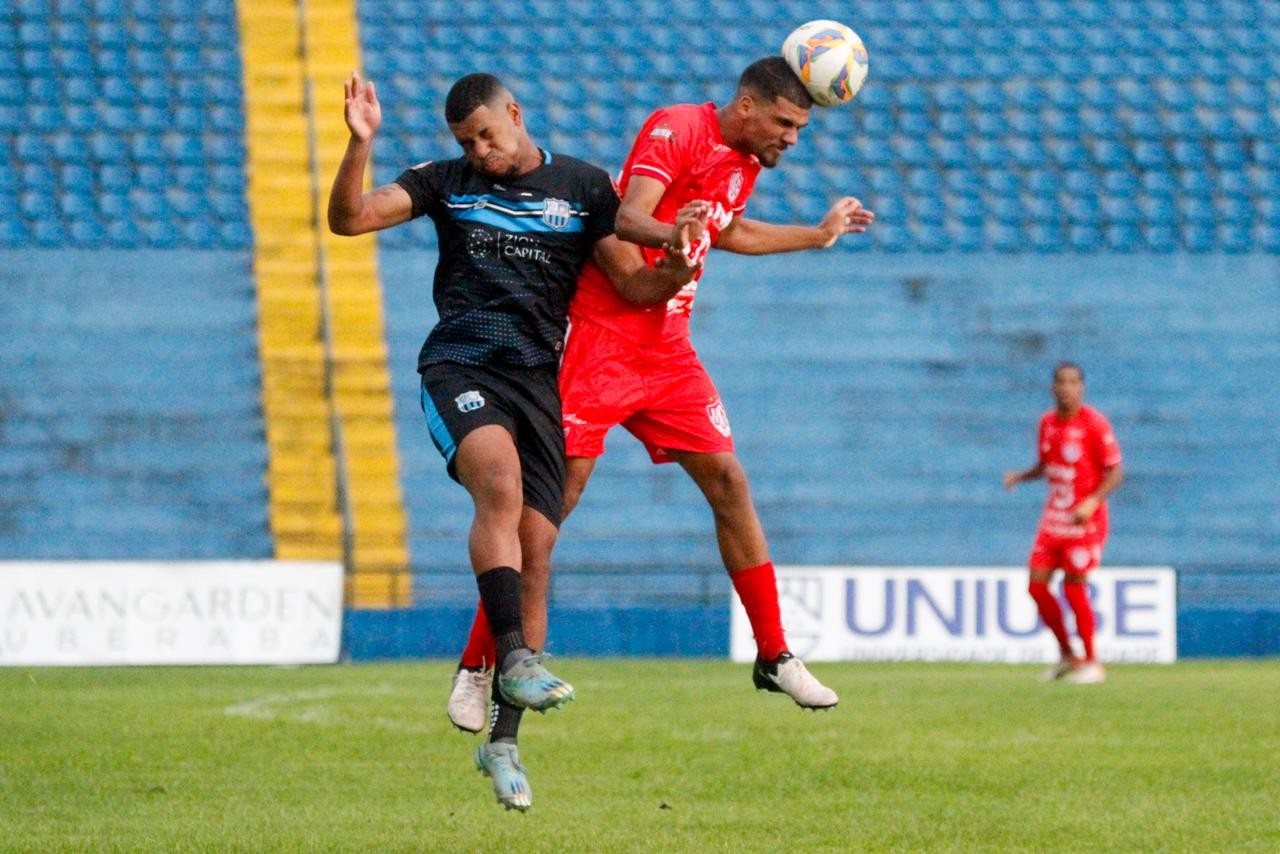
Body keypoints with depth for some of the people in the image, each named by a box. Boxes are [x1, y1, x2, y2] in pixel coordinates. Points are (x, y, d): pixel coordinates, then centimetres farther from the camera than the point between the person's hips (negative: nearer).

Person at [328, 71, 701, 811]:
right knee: (501, 484, -32)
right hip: (460, 368, -1)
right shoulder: (447, 183, 11)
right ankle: (515, 659, -38)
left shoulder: (582, 187, 11)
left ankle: (503, 741, 2)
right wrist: (361, 144, -13)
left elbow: (636, 285, 11)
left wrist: (677, 268, -11)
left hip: (540, 380, 1)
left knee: (534, 551, -6)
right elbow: (349, 218, 3)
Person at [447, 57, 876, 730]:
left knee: (728, 482, 1)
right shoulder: (676, 131, -13)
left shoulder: (746, 161, 13)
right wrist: (673, 235, -47)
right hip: (601, 338, -8)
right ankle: (475, 669, -2)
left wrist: (820, 234, 41)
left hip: (668, 349, 8)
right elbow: (627, 220, -26)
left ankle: (774, 658, 9)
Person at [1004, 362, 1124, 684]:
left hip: (1085, 519, -6)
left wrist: (1092, 502, -26)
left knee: (1074, 585, -9)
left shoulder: (1094, 424, -11)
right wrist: (1019, 477, 1)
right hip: (1054, 517, 6)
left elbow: (1115, 472, -11)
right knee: (1037, 585, 0)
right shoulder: (1048, 422, 8)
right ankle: (1067, 655, 16)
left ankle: (1091, 663, 3)